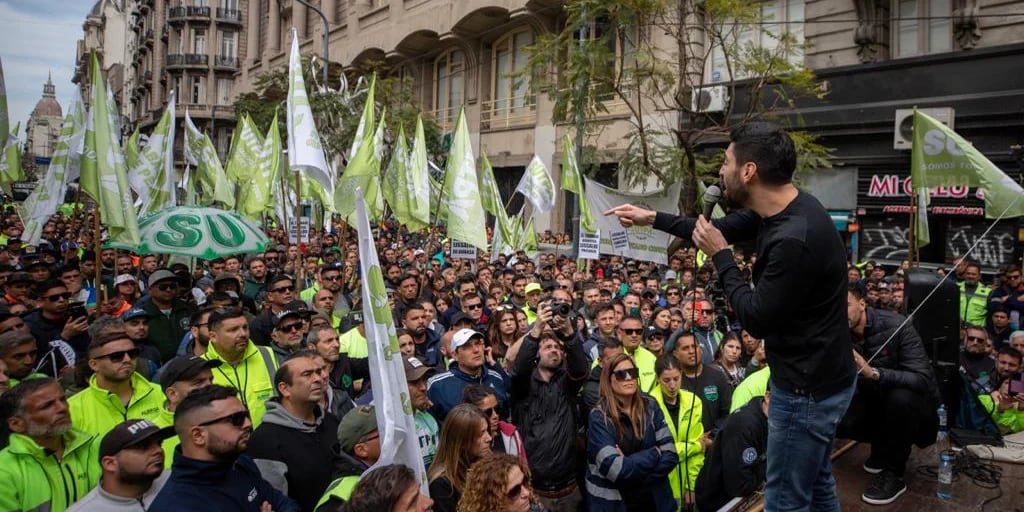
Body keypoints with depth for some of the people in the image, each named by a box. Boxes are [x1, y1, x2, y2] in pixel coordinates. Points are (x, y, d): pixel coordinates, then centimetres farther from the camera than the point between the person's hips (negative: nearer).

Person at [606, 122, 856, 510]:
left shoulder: (795, 239, -33)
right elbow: (722, 229, 15)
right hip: (819, 377, 10)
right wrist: (652, 219, 15)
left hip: (807, 388, -10)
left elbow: (756, 320, -23)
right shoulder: (782, 208, -2)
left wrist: (719, 255, -15)